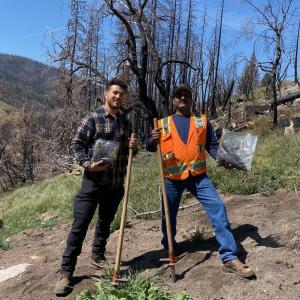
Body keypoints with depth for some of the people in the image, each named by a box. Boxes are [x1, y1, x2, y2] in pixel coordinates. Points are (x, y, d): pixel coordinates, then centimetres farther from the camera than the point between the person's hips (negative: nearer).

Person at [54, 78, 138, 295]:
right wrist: (87, 164, -20)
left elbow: (128, 152, 18)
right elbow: (77, 143, -5)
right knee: (80, 225, -3)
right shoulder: (94, 118, -6)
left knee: (105, 223, 17)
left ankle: (98, 257, 37)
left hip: (116, 184, 5)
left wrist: (134, 147, -5)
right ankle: (66, 272, 7)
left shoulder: (126, 122, 10)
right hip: (94, 181, -5)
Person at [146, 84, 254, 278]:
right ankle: (169, 247, 40)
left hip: (198, 176, 0)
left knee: (217, 207, -13)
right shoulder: (163, 123, 8)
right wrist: (153, 140, -18)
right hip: (172, 178, 1)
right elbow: (150, 148, 7)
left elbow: (212, 145, 8)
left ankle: (229, 258, -8)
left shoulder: (202, 121, 9)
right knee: (169, 214, 13)